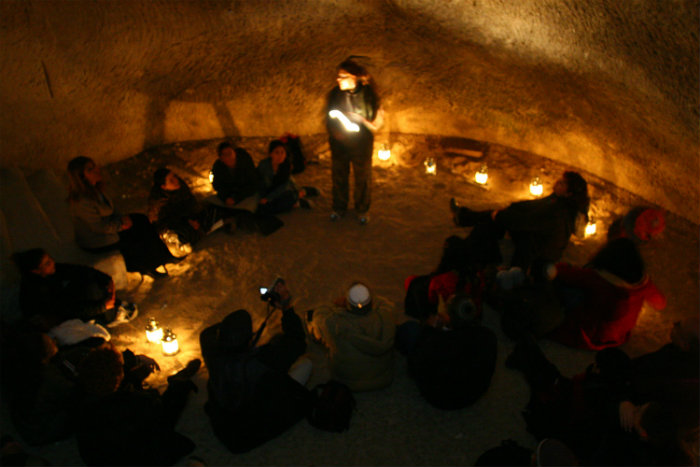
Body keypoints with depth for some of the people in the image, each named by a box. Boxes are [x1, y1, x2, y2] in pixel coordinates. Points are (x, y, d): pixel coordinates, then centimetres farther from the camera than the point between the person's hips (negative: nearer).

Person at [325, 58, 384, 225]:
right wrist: (334, 133, -8)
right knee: (338, 176, 13)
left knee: (363, 178, 8)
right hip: (339, 143, 3)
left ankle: (363, 210, 27)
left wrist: (361, 119, -20)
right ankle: (339, 208, 32)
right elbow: (328, 118, 7)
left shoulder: (368, 94, -12)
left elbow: (377, 123, -6)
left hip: (361, 144, -2)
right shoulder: (334, 94, -4)